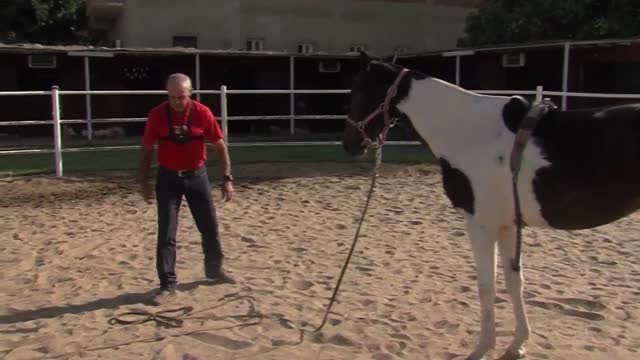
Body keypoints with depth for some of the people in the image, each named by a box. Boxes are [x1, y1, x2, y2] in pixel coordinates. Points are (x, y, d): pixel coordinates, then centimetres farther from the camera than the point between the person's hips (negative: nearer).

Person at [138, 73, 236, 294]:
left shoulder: (202, 113, -10)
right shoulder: (157, 115, -11)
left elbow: (219, 145, -2)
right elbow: (146, 149, 0)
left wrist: (227, 178, -5)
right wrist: (144, 181, -3)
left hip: (196, 176, 1)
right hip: (168, 178, -1)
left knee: (210, 226, 11)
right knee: (167, 232, -4)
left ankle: (214, 269, 32)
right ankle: (168, 282, 7)